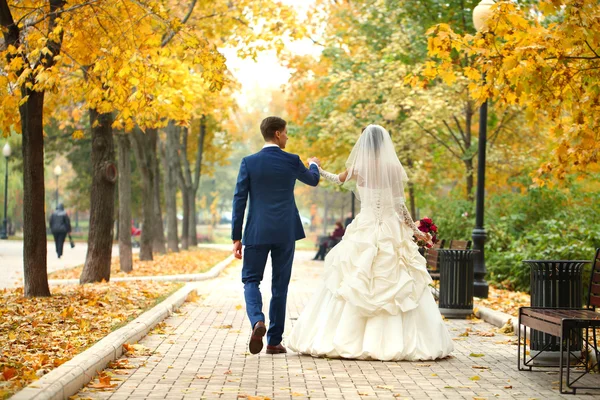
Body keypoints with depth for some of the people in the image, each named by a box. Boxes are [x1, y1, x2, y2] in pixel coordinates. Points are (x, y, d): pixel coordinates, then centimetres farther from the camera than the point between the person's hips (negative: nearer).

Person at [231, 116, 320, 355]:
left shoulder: (249, 163, -3)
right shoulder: (292, 161, -2)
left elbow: (239, 201, -3)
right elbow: (313, 180, 19)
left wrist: (236, 238, 2)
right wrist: (314, 165, 43)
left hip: (257, 232, 0)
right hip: (285, 232, 1)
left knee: (250, 280, 10)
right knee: (280, 285, 9)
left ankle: (257, 321, -18)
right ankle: (274, 340, 13)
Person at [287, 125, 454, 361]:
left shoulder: (358, 168, -1)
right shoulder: (394, 168, -4)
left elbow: (337, 179, 20)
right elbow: (400, 205, -3)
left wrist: (317, 168, 38)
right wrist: (415, 230, 9)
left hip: (364, 231, 1)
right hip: (392, 231, -1)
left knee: (353, 287, 5)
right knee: (397, 285, 3)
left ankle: (347, 339, 3)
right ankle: (395, 342, 0)